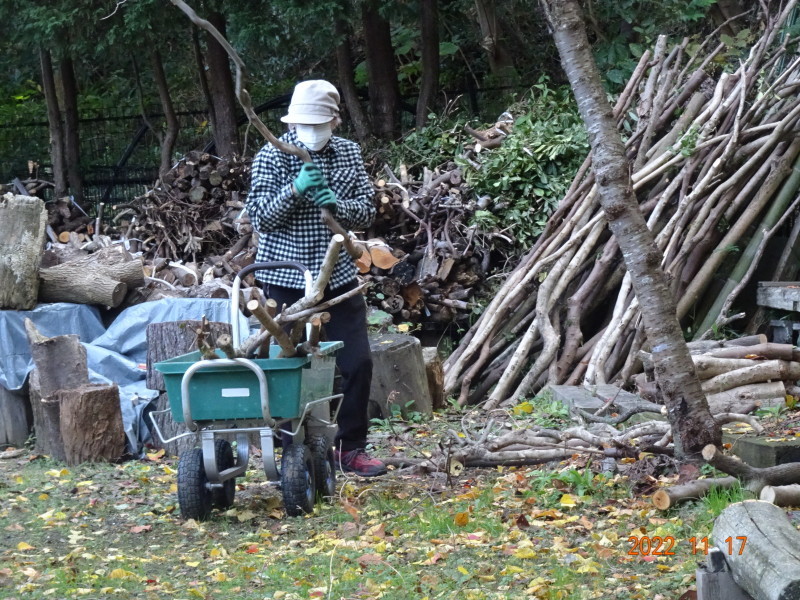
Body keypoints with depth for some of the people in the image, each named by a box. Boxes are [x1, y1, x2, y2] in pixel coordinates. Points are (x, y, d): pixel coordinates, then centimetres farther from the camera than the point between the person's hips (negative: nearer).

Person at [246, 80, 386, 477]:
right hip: (286, 280, -3)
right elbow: (259, 217, -10)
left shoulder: (348, 154, 5)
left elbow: (367, 211, 4)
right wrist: (294, 190, -26)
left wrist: (337, 204, -17)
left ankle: (351, 447, 15)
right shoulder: (272, 156, -5)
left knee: (358, 363, 2)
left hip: (338, 277, 3)